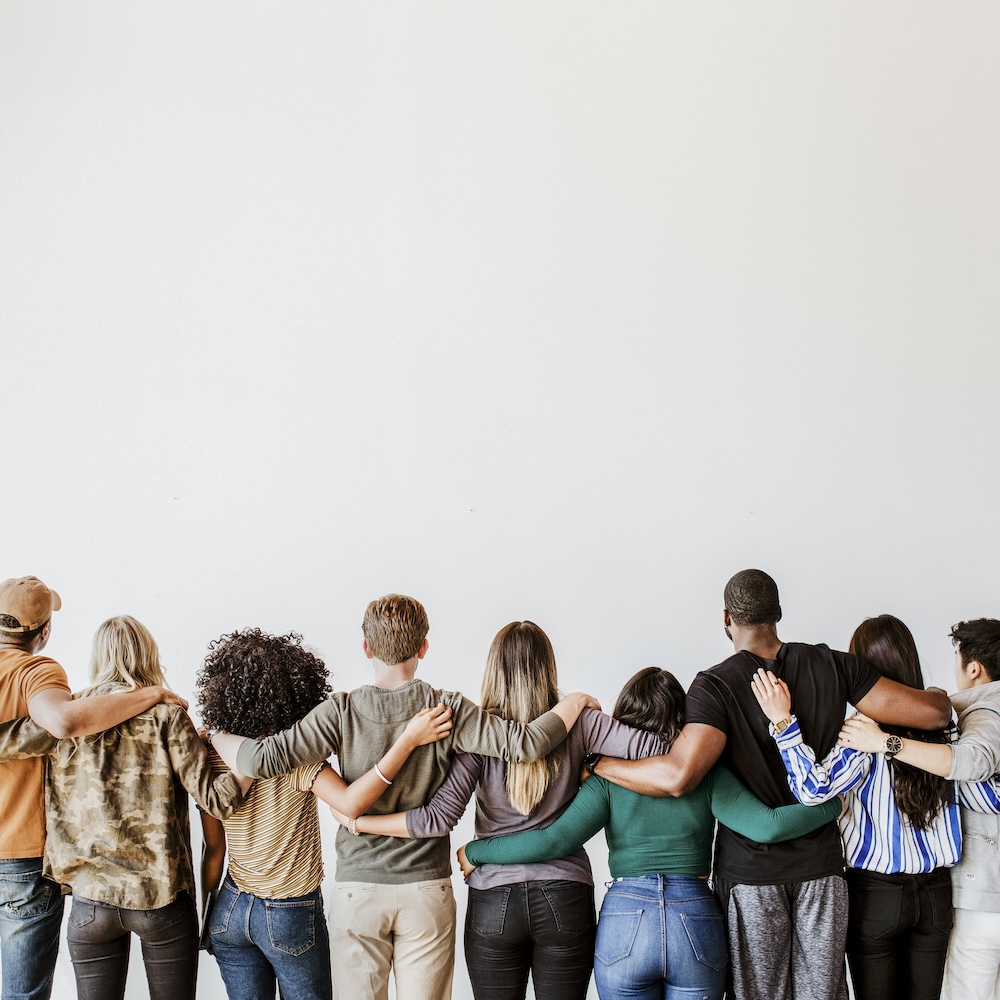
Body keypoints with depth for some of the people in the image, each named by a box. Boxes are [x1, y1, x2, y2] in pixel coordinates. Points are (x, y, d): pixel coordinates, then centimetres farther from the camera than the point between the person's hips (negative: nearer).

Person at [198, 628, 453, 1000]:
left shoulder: (211, 756, -7)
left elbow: (213, 849, 0)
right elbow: (351, 803, -37)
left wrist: (205, 916, 13)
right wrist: (409, 740, -36)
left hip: (231, 911, 4)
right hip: (292, 915, -4)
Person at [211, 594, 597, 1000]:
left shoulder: (341, 712, -7)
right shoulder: (448, 710, -7)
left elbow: (263, 759, -13)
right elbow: (526, 743, -12)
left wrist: (215, 736, 7)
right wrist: (573, 704, 4)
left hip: (358, 889, 0)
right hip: (428, 890, 0)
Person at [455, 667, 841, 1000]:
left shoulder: (609, 777, 1)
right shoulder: (707, 774, 3)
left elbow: (554, 840, -9)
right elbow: (767, 826, -7)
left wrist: (473, 851, 1)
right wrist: (833, 805, 4)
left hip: (625, 920, -1)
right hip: (697, 921, 1)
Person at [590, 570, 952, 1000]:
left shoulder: (715, 686, -13)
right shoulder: (831, 666, -2)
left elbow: (679, 775, -29)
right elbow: (933, 713, -4)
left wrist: (597, 763, -16)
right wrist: (939, 696, 20)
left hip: (749, 872, -3)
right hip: (821, 867, 3)